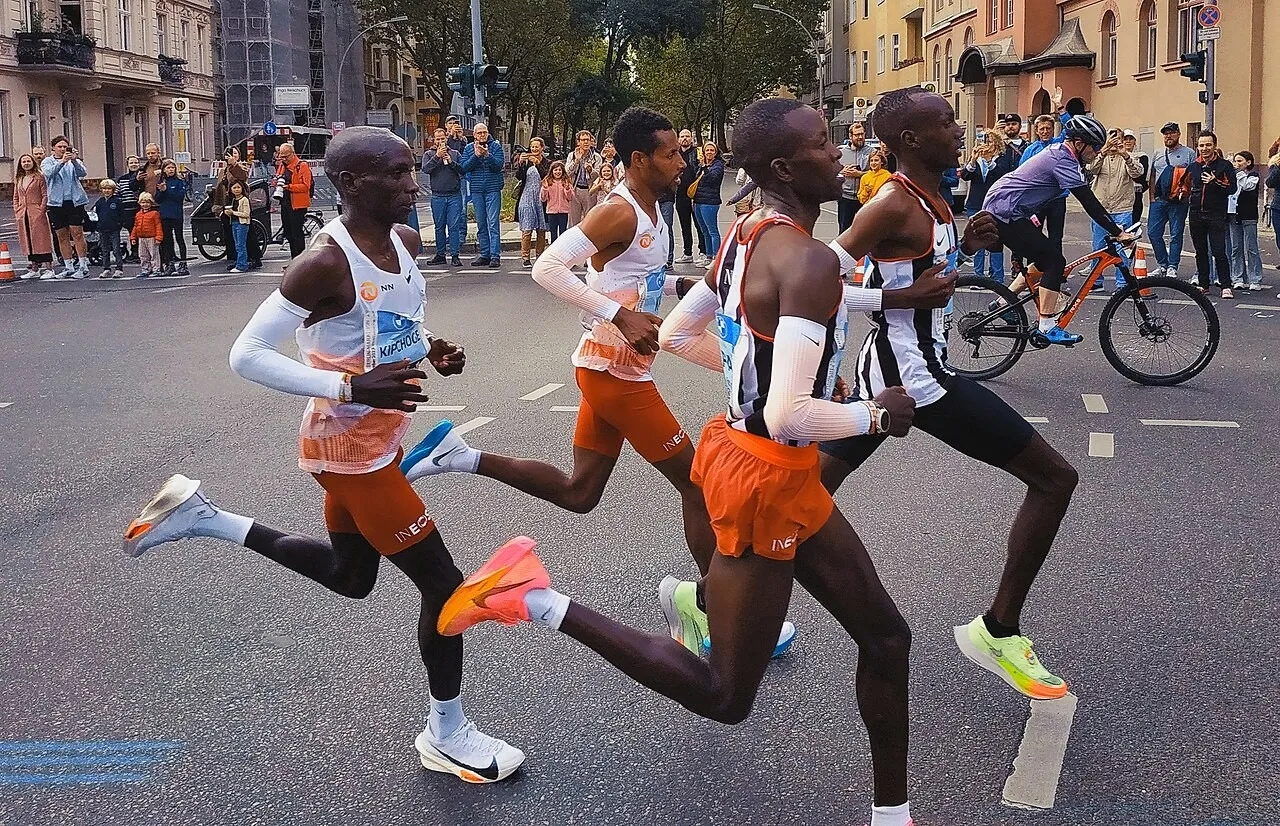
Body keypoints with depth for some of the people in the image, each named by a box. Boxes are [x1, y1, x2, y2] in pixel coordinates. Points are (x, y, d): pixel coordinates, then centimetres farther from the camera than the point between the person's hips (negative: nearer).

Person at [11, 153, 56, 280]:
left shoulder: (39, 177, -1)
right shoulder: (18, 179, 15)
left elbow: (45, 195, -5)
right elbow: (16, 197, 18)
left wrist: (41, 210, -13)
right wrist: (17, 212, 7)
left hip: (37, 213, -6)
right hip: (23, 215, 6)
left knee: (41, 240, -6)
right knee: (28, 242, 8)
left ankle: (48, 268, -5)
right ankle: (34, 269, 14)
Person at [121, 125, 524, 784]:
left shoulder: (405, 241, -1)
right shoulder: (327, 263, -26)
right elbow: (246, 355, -24)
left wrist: (433, 350, -3)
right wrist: (350, 388, -31)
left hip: (377, 437, 9)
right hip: (348, 447, -9)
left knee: (351, 577, 25)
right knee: (443, 583, -3)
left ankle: (202, 517, 32)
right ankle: (447, 734, 17)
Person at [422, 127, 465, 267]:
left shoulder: (455, 153, 11)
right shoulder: (429, 155, 9)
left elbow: (463, 170, 3)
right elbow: (425, 169, -8)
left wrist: (451, 162, -8)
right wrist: (437, 156, -12)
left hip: (454, 195, 0)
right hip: (437, 196, 1)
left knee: (454, 226, -5)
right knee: (439, 227, 6)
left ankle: (455, 255, -3)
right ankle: (440, 254, 14)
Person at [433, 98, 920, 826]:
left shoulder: (748, 235, 4)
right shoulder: (811, 262, -25)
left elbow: (676, 333, 15)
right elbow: (788, 417, -31)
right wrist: (878, 417, -15)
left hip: (764, 465, 10)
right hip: (766, 480, -10)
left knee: (886, 637, 18)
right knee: (725, 698, 6)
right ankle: (540, 600, 3)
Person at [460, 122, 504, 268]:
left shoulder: (495, 146, 2)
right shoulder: (469, 148, 9)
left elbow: (499, 165, -9)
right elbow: (464, 167, -1)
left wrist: (487, 155, -23)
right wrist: (476, 155, -13)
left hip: (493, 189, -3)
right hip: (477, 190, 3)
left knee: (493, 223, -9)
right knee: (481, 224, 7)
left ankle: (495, 256, -11)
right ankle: (485, 255, 13)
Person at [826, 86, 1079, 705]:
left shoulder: (925, 200, 10)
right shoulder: (894, 206, -19)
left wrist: (964, 245, 9)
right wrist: (907, 295, -24)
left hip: (885, 368, 10)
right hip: (915, 375, -10)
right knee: (1054, 477, -2)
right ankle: (998, 631, 4)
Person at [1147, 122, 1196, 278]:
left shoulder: (1188, 153, 2)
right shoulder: (1158, 155, 17)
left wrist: (1185, 192, -15)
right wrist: (1152, 196, 11)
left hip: (1178, 202, -5)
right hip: (1158, 201, 5)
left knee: (1176, 235, -1)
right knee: (1153, 233, 1)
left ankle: (1172, 267, 5)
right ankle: (1162, 264, 13)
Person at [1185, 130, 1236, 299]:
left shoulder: (1224, 165, -3)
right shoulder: (1193, 166, 10)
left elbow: (1232, 188, -11)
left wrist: (1215, 182, -21)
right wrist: (1188, 197, 14)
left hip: (1216, 215, -5)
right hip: (1196, 214, 5)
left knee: (1219, 252, -9)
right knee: (1201, 252, 10)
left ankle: (1226, 286, -6)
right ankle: (1203, 284, 18)